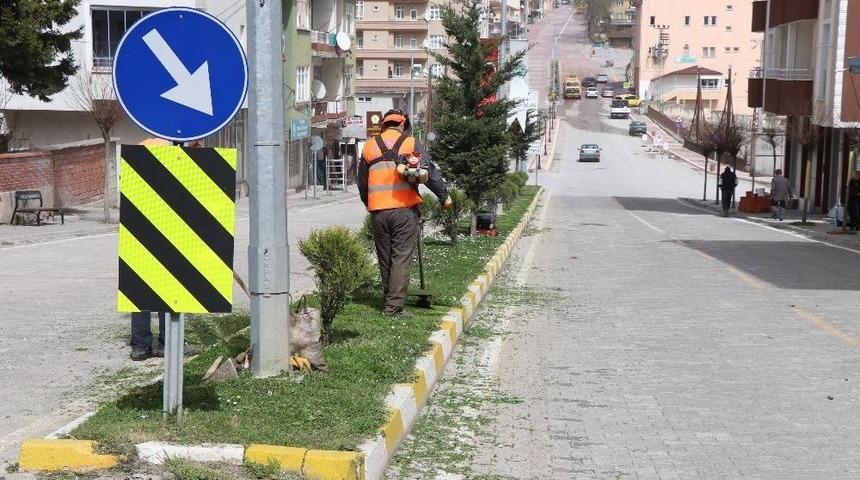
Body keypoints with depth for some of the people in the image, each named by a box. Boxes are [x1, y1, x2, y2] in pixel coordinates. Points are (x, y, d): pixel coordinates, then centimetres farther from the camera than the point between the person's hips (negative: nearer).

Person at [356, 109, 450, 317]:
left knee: (385, 259, 14)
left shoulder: (369, 146, 12)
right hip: (404, 209, -3)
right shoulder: (410, 143, 2)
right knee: (401, 258, -3)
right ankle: (394, 305, -7)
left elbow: (361, 183, 18)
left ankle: (389, 300, 21)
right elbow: (430, 172, -2)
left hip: (378, 212, 4)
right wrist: (445, 196, 9)